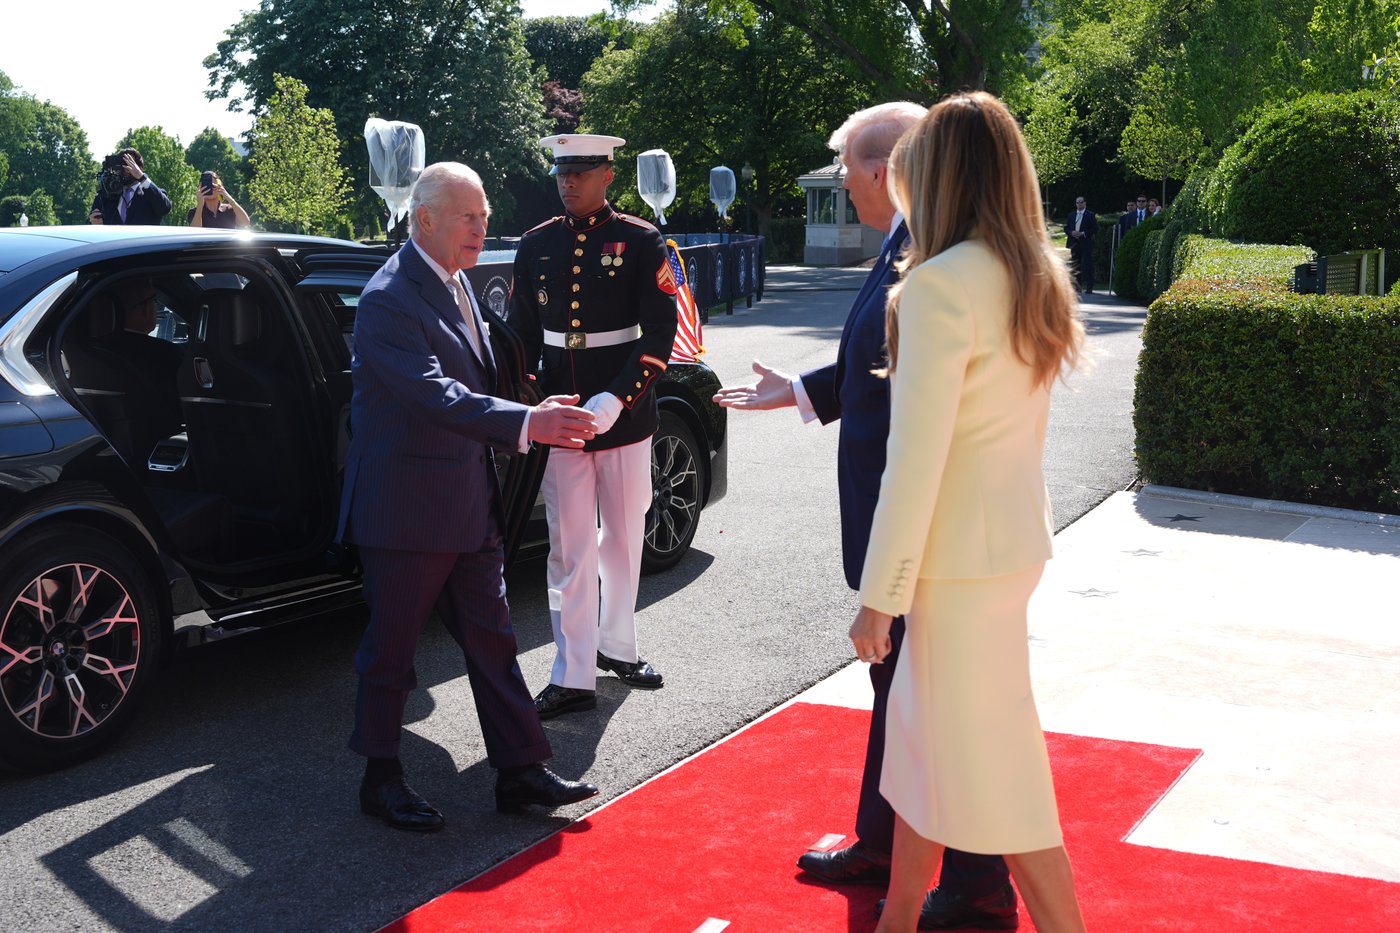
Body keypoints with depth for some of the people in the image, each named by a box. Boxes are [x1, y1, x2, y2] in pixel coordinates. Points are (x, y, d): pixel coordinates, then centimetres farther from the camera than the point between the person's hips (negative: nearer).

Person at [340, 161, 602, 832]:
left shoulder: (455, 282, 11)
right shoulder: (390, 299, -19)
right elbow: (434, 394, -31)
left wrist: (534, 420, 10)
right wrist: (526, 423, -39)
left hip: (469, 504, 9)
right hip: (406, 509, -9)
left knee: (490, 637, 12)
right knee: (392, 644, 6)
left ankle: (519, 771, 20)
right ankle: (381, 780, 21)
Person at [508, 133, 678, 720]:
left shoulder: (640, 242, -4)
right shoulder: (536, 246, 6)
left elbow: (660, 332, -8)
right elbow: (521, 332, 10)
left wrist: (615, 399, -18)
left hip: (623, 413, -1)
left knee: (623, 537, 13)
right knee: (569, 546, 1)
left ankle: (616, 645, 32)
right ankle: (573, 677, 4)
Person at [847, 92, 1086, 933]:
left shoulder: (940, 285, -19)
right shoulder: (1038, 279, 7)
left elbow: (915, 462, -20)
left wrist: (878, 597, -12)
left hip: (964, 555, -9)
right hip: (1017, 537, 9)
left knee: (994, 771, 0)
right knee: (921, 730, 20)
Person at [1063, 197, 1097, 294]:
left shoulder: (1090, 215, 1)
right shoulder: (1071, 215, 15)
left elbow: (1095, 229, -5)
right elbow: (1066, 228, 15)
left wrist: (1083, 233, -14)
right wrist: (1071, 233, -6)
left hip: (1086, 243, -5)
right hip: (1074, 244, 5)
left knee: (1087, 265, -7)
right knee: (1076, 265, 6)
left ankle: (1088, 287, -6)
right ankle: (1078, 286, 12)